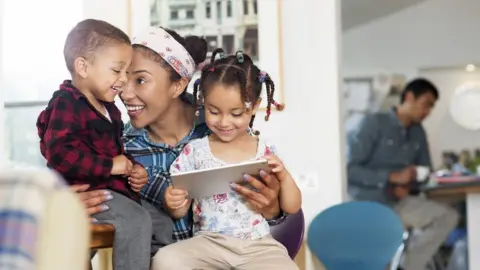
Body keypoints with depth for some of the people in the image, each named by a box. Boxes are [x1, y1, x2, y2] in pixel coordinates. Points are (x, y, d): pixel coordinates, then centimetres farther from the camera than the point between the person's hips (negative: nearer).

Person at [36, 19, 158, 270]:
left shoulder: (107, 107, 15)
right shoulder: (66, 105, -16)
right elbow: (59, 154, -28)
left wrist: (133, 168, 5)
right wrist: (109, 166, -23)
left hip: (112, 186, 10)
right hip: (83, 190, -9)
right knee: (136, 221, -27)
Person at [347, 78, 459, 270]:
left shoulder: (418, 133, 11)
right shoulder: (373, 123, -9)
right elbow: (350, 169, -15)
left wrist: (408, 184, -6)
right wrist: (393, 176, -23)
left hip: (398, 202, 6)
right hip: (366, 202, -6)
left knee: (448, 217, -14)